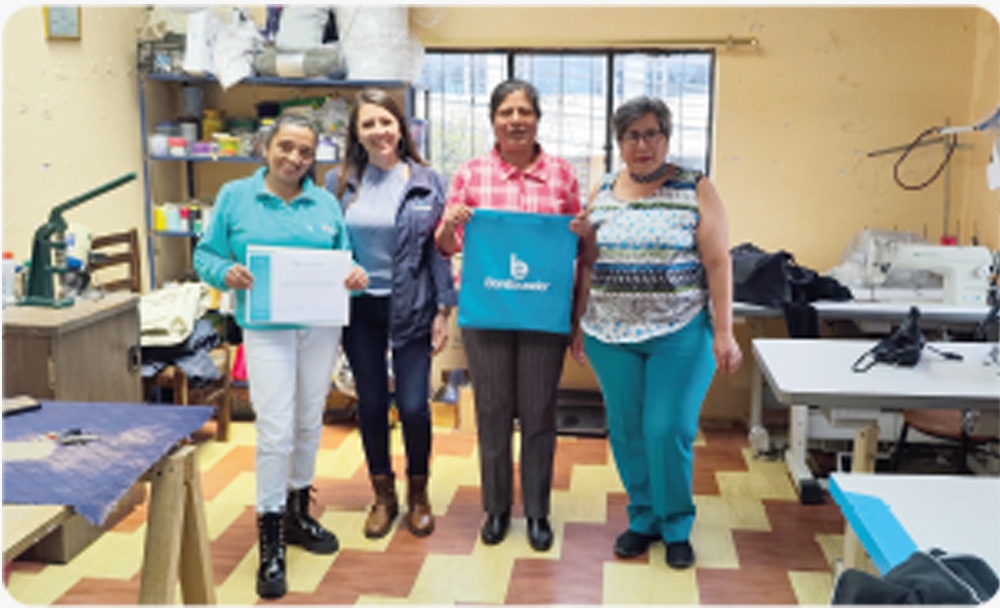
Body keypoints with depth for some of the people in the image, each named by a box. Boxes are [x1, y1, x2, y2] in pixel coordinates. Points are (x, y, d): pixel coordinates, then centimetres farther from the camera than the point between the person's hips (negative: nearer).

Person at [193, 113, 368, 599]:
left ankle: (298, 513, 33)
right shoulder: (235, 196, 1)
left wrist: (356, 275, -11)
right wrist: (227, 273, -19)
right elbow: (205, 255, 2)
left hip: (321, 328, 4)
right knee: (275, 432, -10)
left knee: (309, 424, 14)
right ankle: (270, 544, 2)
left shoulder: (325, 203, 9)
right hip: (266, 329, -4)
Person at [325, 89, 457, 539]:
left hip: (410, 308, -2)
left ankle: (418, 494, 23)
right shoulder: (340, 182, 3)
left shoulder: (426, 183, -1)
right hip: (358, 308, 2)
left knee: (413, 405, 0)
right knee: (371, 403, 10)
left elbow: (440, 250, -1)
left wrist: (443, 311, -5)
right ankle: (383, 496, 28)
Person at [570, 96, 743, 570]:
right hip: (611, 335, 4)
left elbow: (718, 263, -5)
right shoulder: (602, 192, 9)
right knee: (626, 431, 8)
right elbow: (589, 265, 14)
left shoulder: (696, 191, -1)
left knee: (668, 431, -5)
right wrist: (581, 324, 10)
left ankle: (677, 527, 16)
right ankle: (643, 519, 26)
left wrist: (723, 333, -9)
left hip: (680, 335, -3)